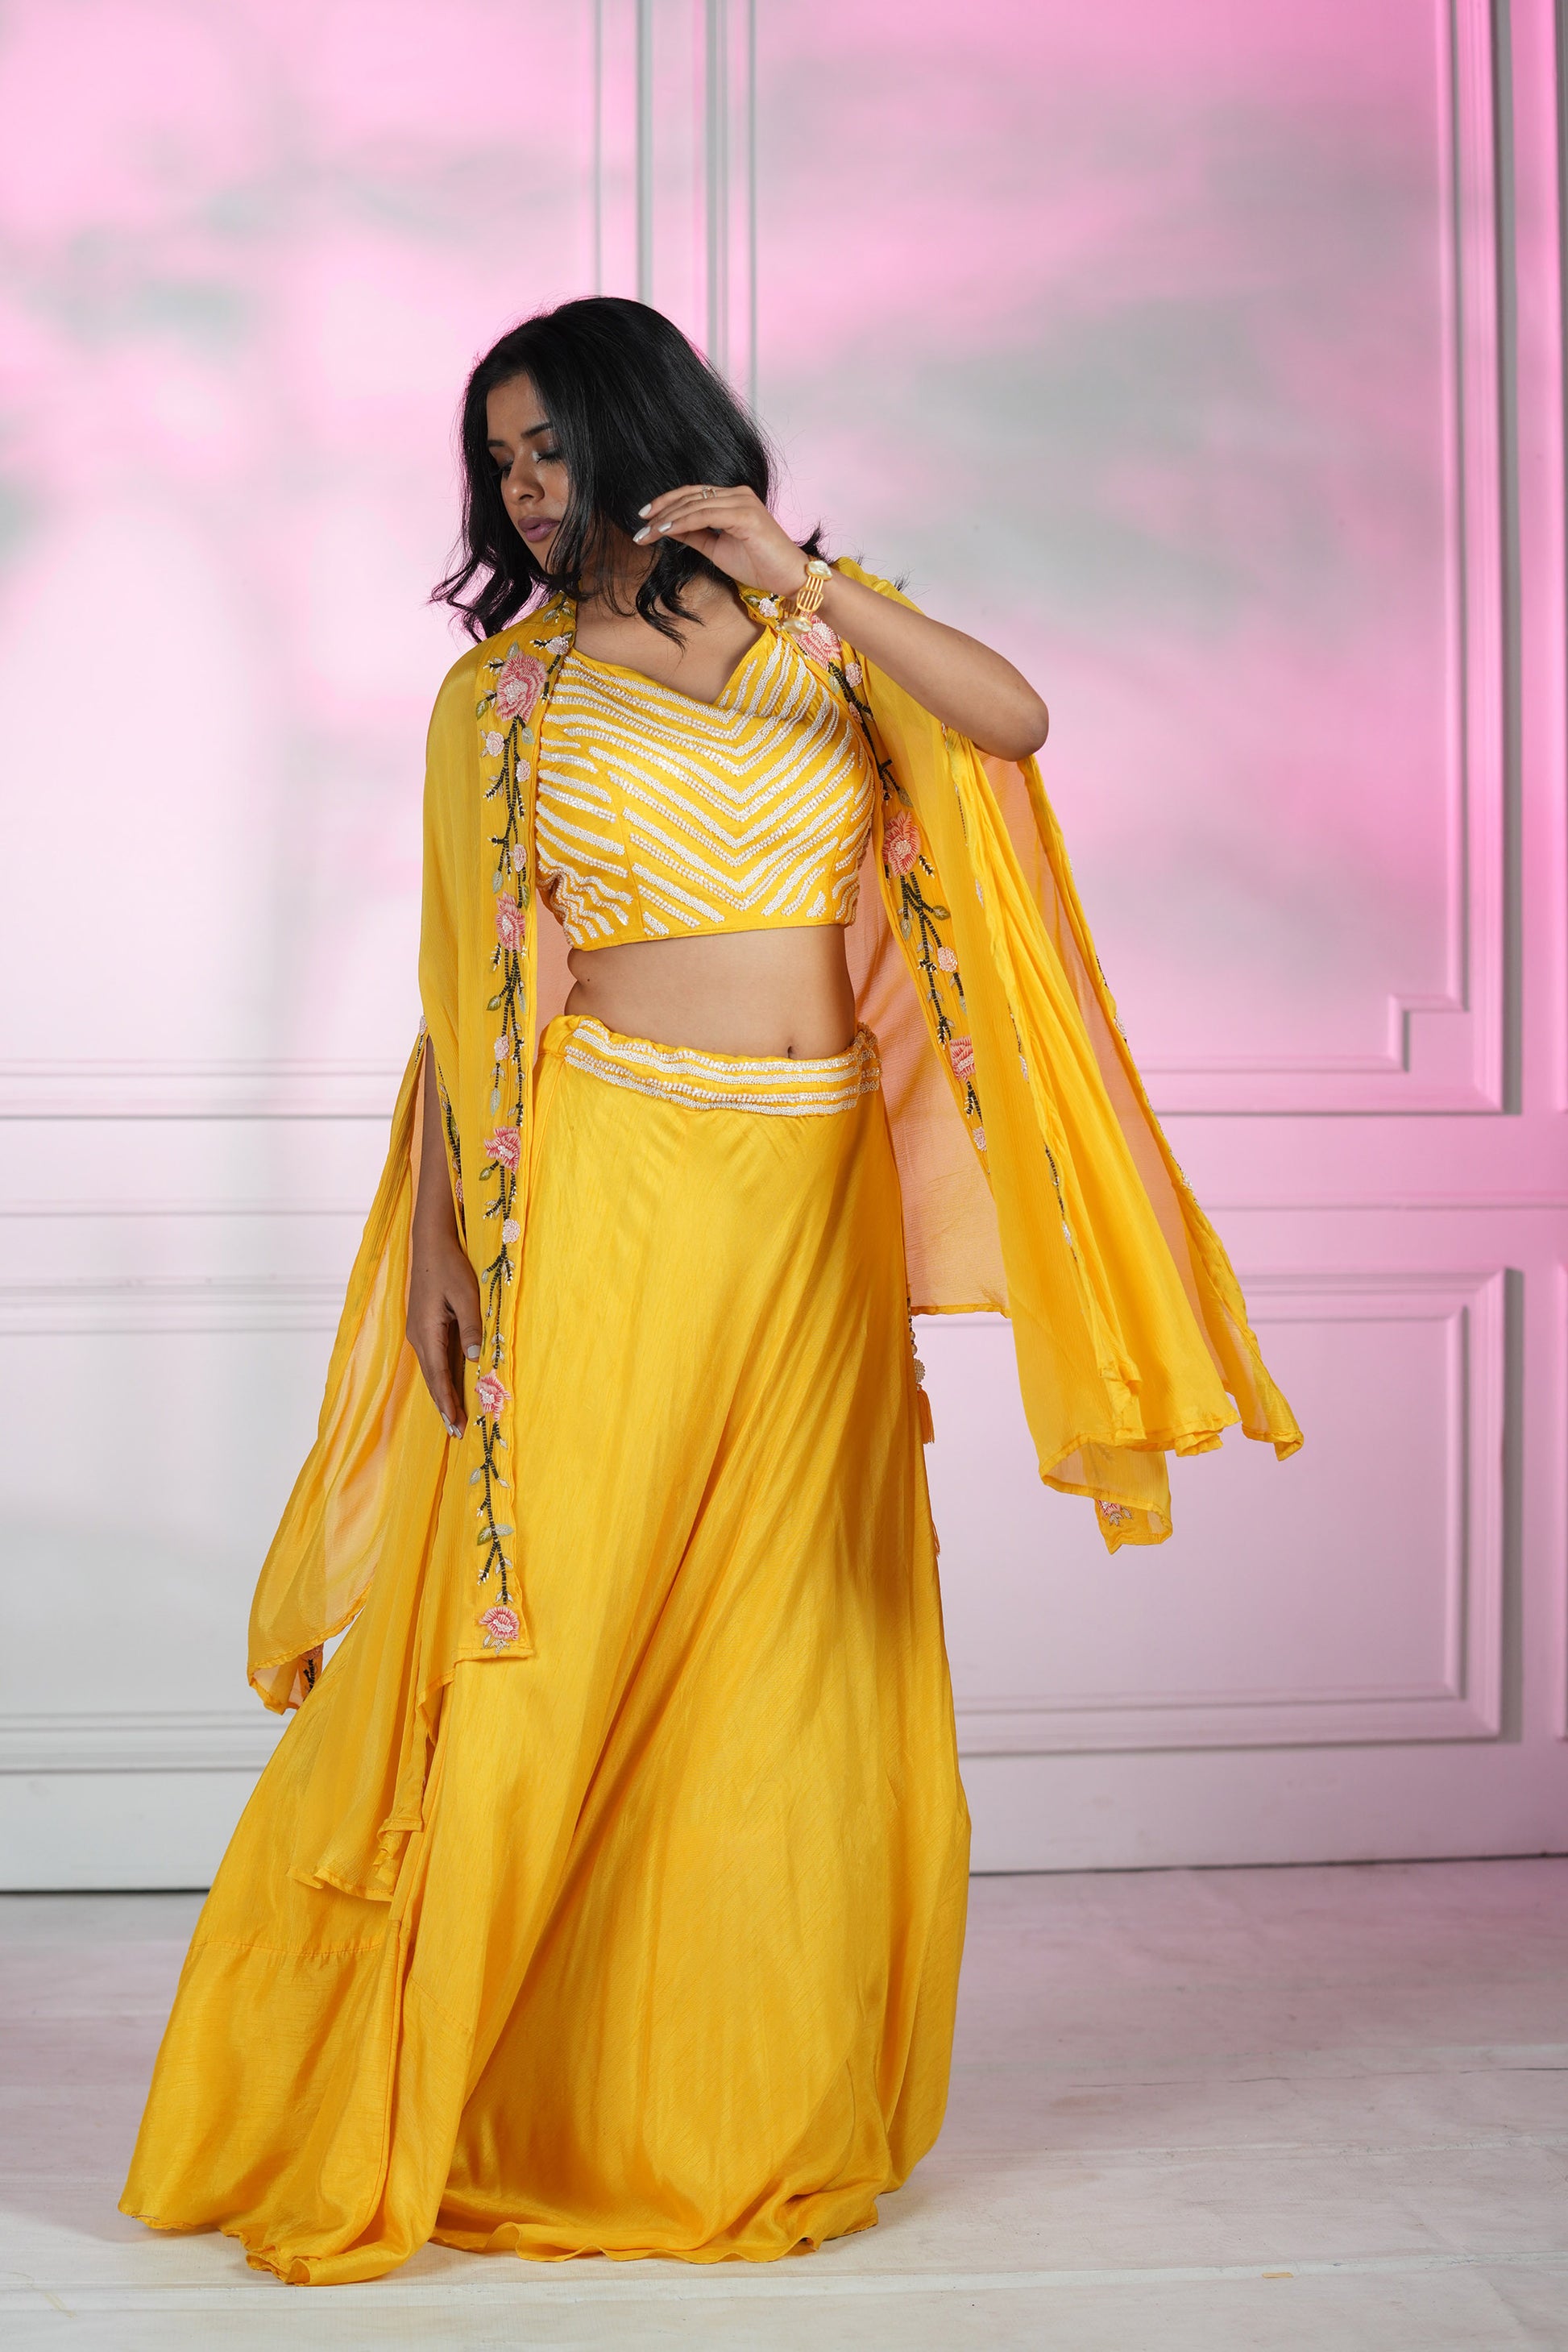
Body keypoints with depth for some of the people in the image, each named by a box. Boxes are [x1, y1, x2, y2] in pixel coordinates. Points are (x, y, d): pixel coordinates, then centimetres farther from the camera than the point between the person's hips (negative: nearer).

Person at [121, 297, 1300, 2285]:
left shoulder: (812, 643, 10)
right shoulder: (500, 693, 6)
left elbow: (1014, 724, -7)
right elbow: (463, 985, 4)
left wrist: (809, 576, -16)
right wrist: (437, 1229, -3)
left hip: (815, 1205, 2)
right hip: (608, 1200, -2)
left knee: (781, 1665, 6)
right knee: (546, 1643, -4)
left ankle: (746, 2121, 20)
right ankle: (376, 2127, 8)